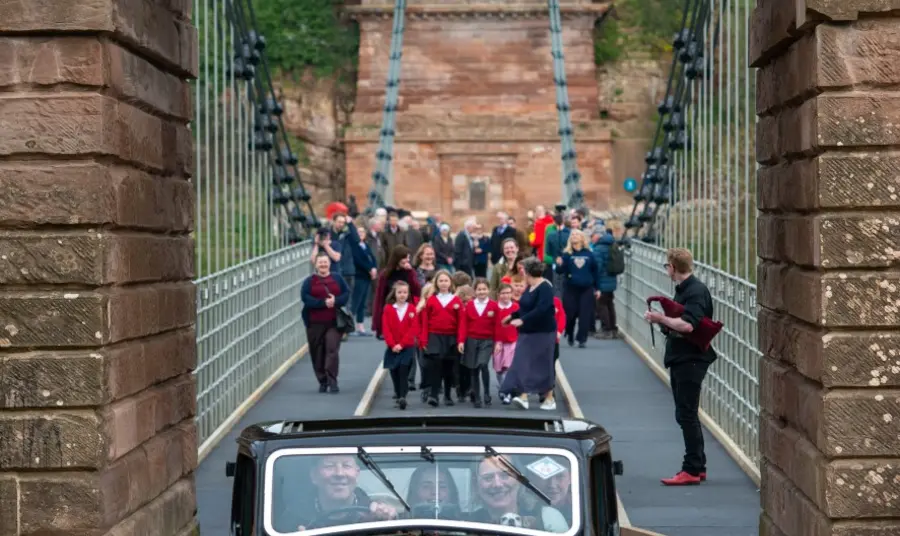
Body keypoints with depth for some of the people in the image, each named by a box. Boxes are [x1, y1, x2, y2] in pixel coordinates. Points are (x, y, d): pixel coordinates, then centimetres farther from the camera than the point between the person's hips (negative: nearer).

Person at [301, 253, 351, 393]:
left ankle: (332, 381, -13)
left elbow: (346, 293, 3)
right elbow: (305, 298, -8)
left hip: (334, 321, 0)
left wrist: (335, 301, -17)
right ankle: (322, 381, 14)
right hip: (315, 323, 1)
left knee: (332, 350, -13)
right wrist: (323, 303, -19)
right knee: (318, 353, 3)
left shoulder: (337, 278, 11)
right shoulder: (309, 281, 6)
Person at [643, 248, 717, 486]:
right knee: (686, 415, 14)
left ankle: (692, 469, -3)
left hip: (691, 360, -10)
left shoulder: (696, 291, -17)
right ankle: (698, 466, 20)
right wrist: (661, 320, 3)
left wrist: (661, 319, -20)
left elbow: (688, 325, -30)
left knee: (687, 415, -7)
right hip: (679, 359, 10)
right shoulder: (682, 290, 14)